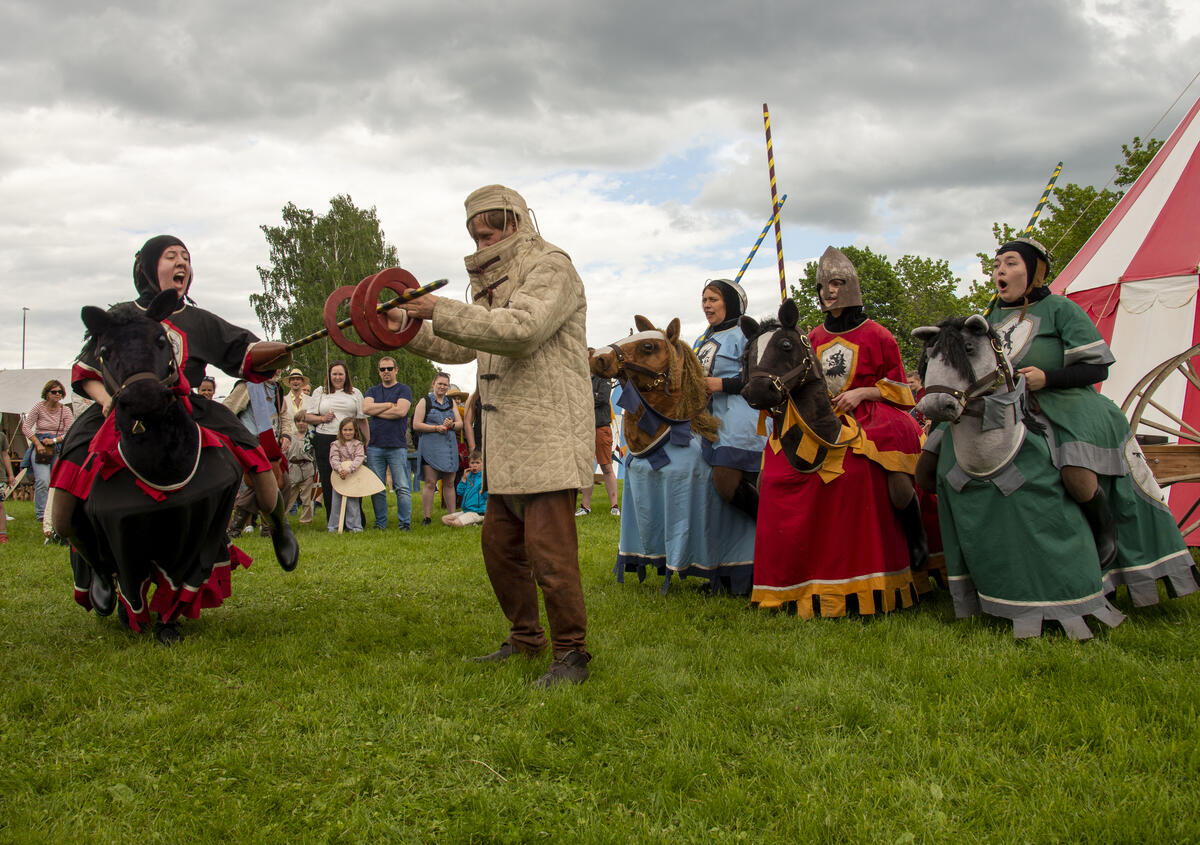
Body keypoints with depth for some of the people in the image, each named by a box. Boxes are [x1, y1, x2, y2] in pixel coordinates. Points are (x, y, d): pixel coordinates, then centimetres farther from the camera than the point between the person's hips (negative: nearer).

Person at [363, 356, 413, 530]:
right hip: (375, 446, 3)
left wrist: (376, 411, -3)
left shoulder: (403, 390, 6)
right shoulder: (372, 391, 18)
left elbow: (401, 411, -11)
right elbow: (365, 408, -1)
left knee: (402, 488, -5)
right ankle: (380, 523, 13)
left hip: (397, 446, -3)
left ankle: (404, 523, 0)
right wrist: (389, 405, -4)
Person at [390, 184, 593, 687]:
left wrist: (440, 310, -22)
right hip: (507, 447, 10)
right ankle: (526, 638, 28)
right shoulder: (498, 282, 23)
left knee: (549, 551, -11)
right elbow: (462, 348, 30)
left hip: (548, 440, -10)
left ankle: (571, 654, 1)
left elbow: (519, 330, -24)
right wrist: (406, 329, 18)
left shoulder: (551, 268, -7)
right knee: (500, 544, 14)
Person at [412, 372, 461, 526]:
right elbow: (416, 425, -6)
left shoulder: (451, 402, 17)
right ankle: (426, 517, -3)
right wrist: (436, 428, -13)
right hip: (430, 446, -4)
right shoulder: (425, 401, 2)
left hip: (449, 446, 5)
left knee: (449, 483, 7)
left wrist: (451, 424, -10)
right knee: (430, 483, -7)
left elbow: (460, 423, 13)